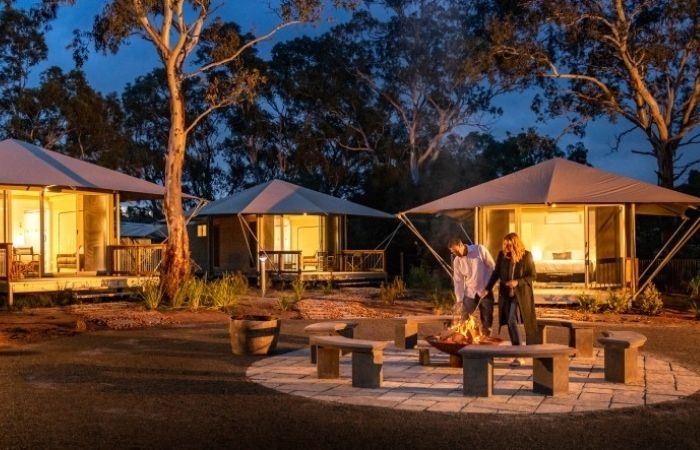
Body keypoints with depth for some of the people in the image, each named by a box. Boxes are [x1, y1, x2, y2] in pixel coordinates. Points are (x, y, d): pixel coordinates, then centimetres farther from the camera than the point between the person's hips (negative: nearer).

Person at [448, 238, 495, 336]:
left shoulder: (480, 250, -14)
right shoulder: (456, 261, -4)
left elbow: (492, 267, -7)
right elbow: (458, 281, -2)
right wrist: (459, 300, -7)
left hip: (485, 290, -3)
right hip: (469, 292, 3)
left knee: (487, 319, 2)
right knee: (465, 320, 0)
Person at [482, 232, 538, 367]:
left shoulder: (526, 256, -9)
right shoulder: (502, 255, 1)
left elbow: (532, 276, -5)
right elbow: (496, 273, 10)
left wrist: (517, 282, -19)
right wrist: (487, 289, 3)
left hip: (520, 294, -5)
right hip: (505, 294, 5)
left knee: (512, 321, -16)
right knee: (510, 323, 6)